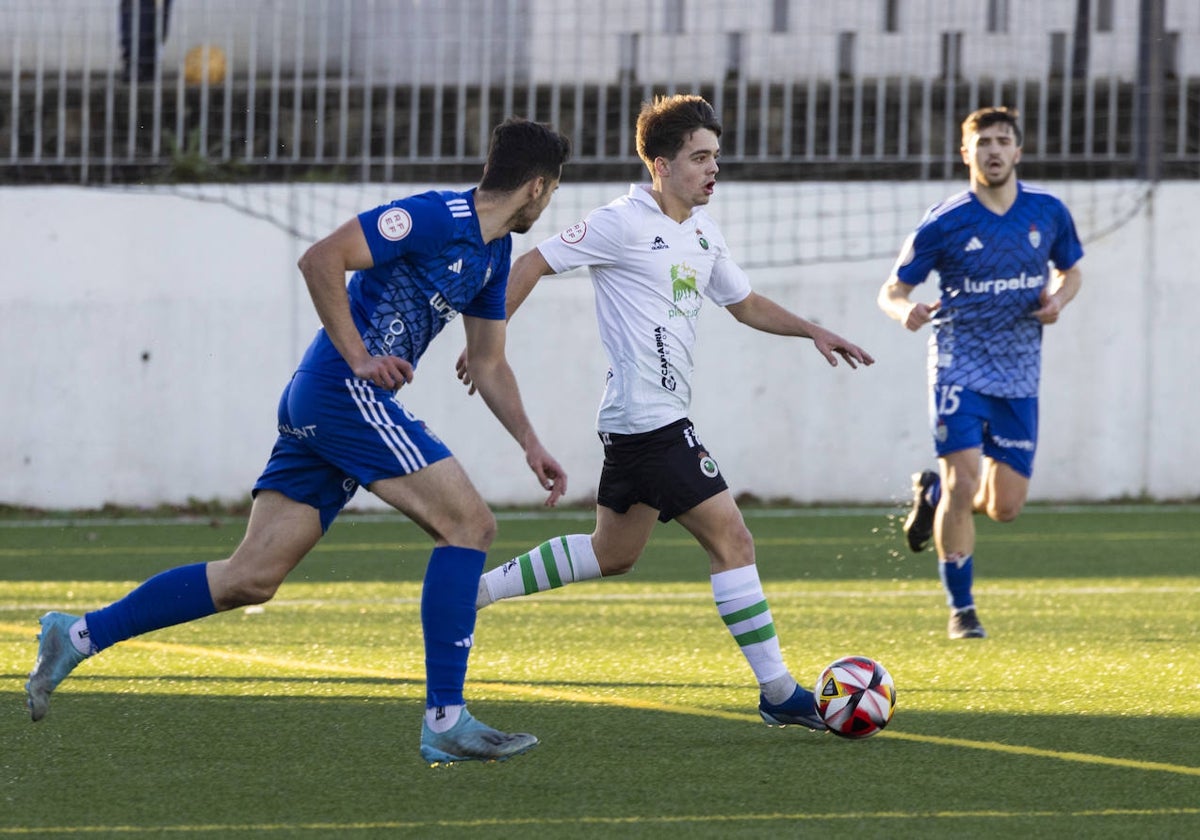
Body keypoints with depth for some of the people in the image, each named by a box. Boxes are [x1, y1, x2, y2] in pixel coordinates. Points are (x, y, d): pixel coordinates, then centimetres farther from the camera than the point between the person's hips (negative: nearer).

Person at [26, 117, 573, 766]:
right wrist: (359, 358, -19)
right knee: (469, 523, -10)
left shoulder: (493, 254, 18)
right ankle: (445, 721, -12)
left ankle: (79, 635, 5)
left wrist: (529, 443, 19)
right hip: (345, 392, -9)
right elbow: (321, 259, -17)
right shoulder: (436, 217, -12)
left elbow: (488, 364, 28)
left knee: (251, 577, 4)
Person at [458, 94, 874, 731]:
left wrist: (813, 332, 11)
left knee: (613, 553, 19)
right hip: (649, 418, -10)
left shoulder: (703, 232, 14)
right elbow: (532, 265, -8)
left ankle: (475, 590, 27)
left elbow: (745, 304, 25)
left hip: (661, 417, 10)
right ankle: (778, 691, -7)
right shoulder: (625, 223, -12)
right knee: (732, 540, -10)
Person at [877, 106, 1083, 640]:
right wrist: (905, 310, -27)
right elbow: (891, 290, -3)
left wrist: (1057, 300, -6)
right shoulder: (944, 224, -8)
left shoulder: (1048, 213, 1)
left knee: (1006, 506, 1)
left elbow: (1070, 271, 18)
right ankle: (961, 610, 0)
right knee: (963, 483, -15)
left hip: (1019, 377, 3)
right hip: (959, 369, -3)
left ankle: (932, 493, 34)